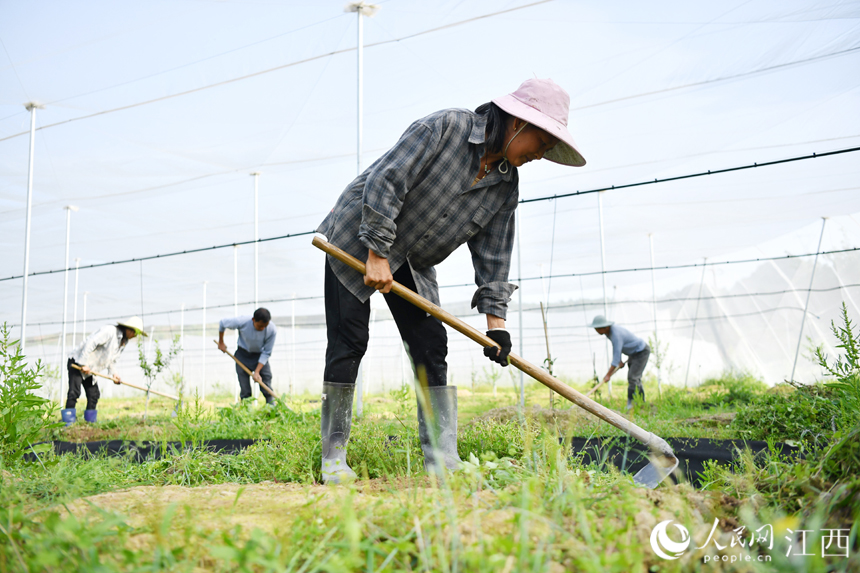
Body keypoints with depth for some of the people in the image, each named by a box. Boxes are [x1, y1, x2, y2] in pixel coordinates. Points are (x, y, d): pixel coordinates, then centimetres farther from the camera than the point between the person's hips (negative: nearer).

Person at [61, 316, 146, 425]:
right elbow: (90, 343, -26)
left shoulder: (124, 342, 9)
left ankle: (91, 420, 14)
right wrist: (84, 364, -26)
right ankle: (68, 420, -15)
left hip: (89, 368, 9)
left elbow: (111, 360, 16)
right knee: (74, 392, -16)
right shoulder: (109, 330, -20)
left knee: (94, 395, 6)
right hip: (78, 361, -9)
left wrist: (112, 374, 0)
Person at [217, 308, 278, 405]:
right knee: (245, 392, -4)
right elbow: (222, 323, -7)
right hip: (243, 355, 0)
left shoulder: (272, 330, -26)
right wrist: (221, 343, 6)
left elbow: (266, 353, -16)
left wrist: (257, 372, -22)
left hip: (260, 356, 0)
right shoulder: (242, 322, -27)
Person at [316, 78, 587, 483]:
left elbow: (493, 252, 2)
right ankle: (333, 457, 1)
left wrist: (495, 317, -4)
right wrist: (377, 254, -25)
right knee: (348, 343, -8)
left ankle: (442, 461, -1)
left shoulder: (507, 186, -2)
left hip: (414, 265, 6)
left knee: (432, 348, -3)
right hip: (358, 240, -6)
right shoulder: (446, 127, -21)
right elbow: (384, 180, -24)